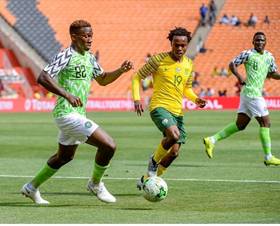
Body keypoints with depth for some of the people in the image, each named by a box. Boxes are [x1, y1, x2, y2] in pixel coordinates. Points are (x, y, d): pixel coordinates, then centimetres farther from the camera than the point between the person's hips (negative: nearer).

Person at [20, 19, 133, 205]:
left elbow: (102, 79, 25)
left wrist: (121, 71, 7)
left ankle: (32, 187, 37)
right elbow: (43, 78, -23)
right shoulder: (67, 56, -15)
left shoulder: (89, 57, 12)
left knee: (65, 157, 25)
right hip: (67, 113, -10)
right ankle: (96, 184, 7)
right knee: (109, 145, -15)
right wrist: (67, 94, -33)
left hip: (78, 114, 10)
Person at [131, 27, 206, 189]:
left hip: (177, 112, 6)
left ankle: (147, 179, 23)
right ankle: (154, 160, -4)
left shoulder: (188, 64, 9)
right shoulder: (159, 60, -7)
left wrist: (196, 99, 2)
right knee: (174, 135, -33)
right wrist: (137, 99, -15)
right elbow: (137, 77, -1)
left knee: (174, 152, 3)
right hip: (159, 107, -6)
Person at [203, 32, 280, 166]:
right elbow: (232, 64, -4)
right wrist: (239, 76, -19)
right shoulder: (248, 54, -6)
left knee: (240, 124, 9)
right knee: (265, 122, -7)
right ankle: (268, 157, -3)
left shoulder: (269, 57, 15)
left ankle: (212, 140, 13)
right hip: (251, 93, -8)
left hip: (257, 94, 8)